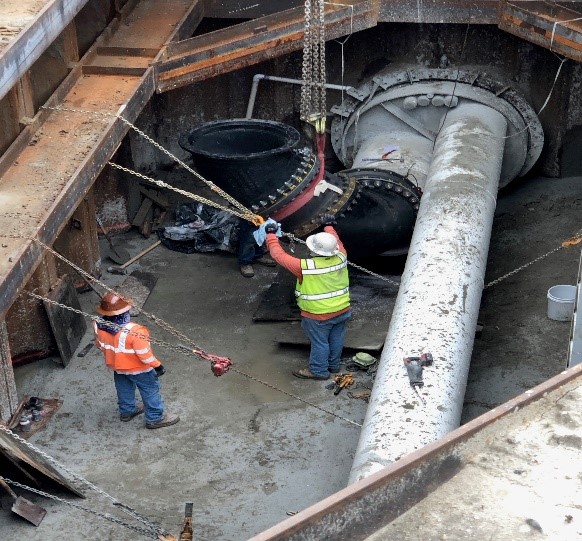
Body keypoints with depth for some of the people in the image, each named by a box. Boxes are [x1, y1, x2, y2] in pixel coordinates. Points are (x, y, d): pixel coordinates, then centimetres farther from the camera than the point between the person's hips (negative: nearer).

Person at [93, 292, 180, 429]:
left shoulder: (99, 325, -21)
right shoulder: (134, 331, -40)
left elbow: (100, 345, 0)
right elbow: (144, 354, -29)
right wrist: (157, 366, -12)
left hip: (116, 365, 6)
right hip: (138, 368, -6)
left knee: (124, 389, 30)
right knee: (150, 390, 16)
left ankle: (126, 411, 50)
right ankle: (155, 418, 29)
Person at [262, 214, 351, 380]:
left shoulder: (305, 267, -31)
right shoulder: (341, 258, -18)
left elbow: (279, 255, -21)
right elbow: (337, 242, 6)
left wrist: (271, 234, -8)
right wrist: (328, 226, 24)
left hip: (318, 316, -5)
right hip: (342, 310, 6)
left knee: (319, 342, 14)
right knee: (336, 339, 23)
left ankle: (319, 371, 31)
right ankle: (334, 365, 43)